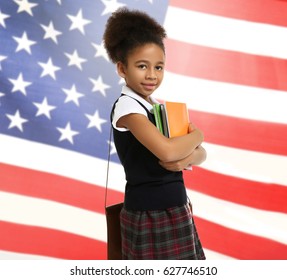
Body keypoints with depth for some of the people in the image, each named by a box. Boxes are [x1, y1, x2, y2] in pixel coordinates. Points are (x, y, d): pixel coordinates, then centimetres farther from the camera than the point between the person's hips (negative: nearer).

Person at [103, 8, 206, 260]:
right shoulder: (127, 106, -14)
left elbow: (201, 153, 6)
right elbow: (167, 150, -29)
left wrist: (187, 158, -17)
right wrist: (196, 135, -10)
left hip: (176, 211, 8)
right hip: (149, 215, -8)